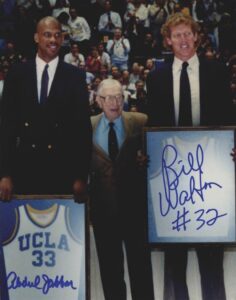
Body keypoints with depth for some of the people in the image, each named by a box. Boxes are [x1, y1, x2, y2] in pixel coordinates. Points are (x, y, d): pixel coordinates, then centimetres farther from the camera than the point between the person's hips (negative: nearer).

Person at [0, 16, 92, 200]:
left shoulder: (75, 76, 2)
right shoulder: (17, 74, 5)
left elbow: (83, 126, 1)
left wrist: (81, 176, -3)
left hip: (63, 169, -1)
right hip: (25, 168, 1)